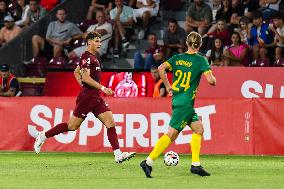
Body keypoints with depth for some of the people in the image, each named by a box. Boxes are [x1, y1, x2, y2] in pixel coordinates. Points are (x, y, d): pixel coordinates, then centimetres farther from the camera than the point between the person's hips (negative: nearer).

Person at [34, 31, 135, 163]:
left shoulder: (93, 57, 17)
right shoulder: (87, 57, -11)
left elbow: (76, 72, 28)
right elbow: (85, 77, -21)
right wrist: (102, 88, -22)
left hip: (96, 98, 9)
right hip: (87, 97, -9)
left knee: (110, 122, -3)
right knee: (73, 125, -2)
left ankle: (118, 155, -8)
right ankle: (43, 136, 13)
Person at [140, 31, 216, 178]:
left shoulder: (177, 58, 8)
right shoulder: (201, 60, -8)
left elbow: (161, 68, -2)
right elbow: (210, 80, -14)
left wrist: (168, 86, 8)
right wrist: (213, 79, 9)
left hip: (177, 99, 7)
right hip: (185, 103, -7)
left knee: (198, 129, 14)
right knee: (172, 133, -7)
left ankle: (195, 165, 12)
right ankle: (149, 162, -11)